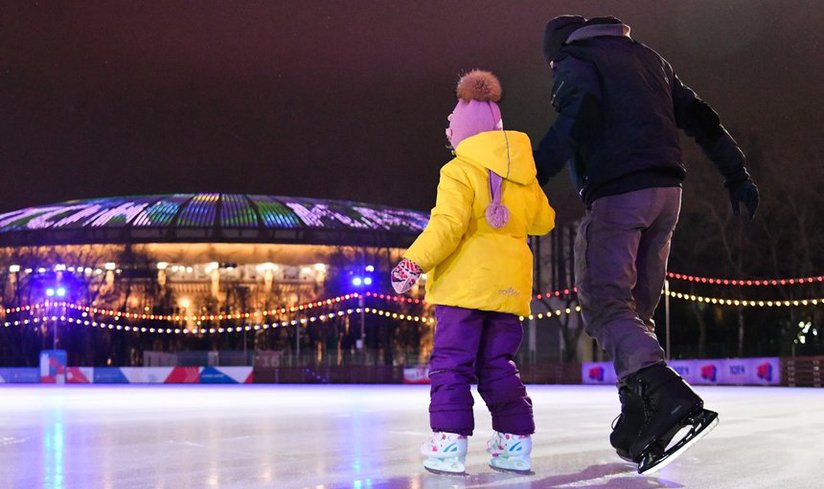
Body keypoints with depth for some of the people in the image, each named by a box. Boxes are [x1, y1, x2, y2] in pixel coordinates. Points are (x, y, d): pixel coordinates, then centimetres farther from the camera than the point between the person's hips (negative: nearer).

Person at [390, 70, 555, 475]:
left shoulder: (459, 171, -6)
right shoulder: (524, 174, 13)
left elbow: (447, 225, -17)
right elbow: (543, 220, 22)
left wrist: (414, 261, -14)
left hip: (465, 280, -6)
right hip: (510, 282, 6)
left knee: (451, 361, -3)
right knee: (498, 364, 13)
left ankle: (449, 442, -10)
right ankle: (515, 441, 8)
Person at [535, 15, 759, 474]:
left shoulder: (574, 61, 4)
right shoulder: (647, 57, 25)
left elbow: (578, 115, -18)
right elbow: (699, 116, 21)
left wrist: (535, 174, -25)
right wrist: (737, 173, 23)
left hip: (616, 194, -7)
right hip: (667, 193, 7)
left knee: (606, 306, -9)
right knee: (637, 309, 12)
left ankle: (670, 397, -30)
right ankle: (638, 427, 9)